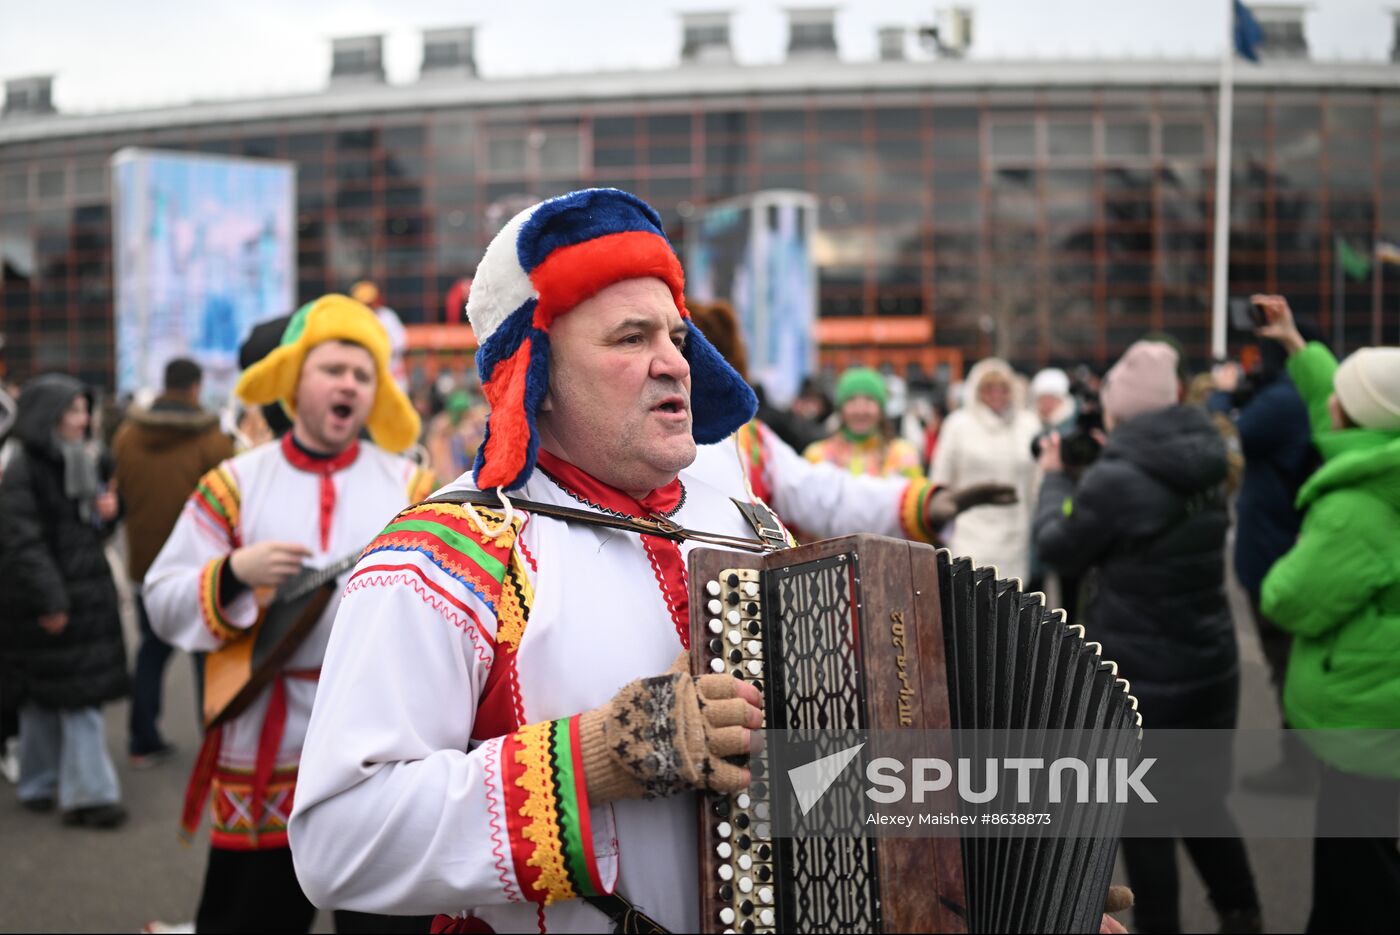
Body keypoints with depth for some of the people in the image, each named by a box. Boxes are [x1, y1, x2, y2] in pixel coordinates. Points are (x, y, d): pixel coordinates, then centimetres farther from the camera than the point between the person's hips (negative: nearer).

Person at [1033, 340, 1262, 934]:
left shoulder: (1115, 479, -21)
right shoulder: (1203, 466, 2)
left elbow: (1058, 550, -6)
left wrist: (1055, 479, 9)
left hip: (1140, 674, -7)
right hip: (1210, 663, 7)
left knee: (1143, 812, 9)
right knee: (1203, 797, 22)